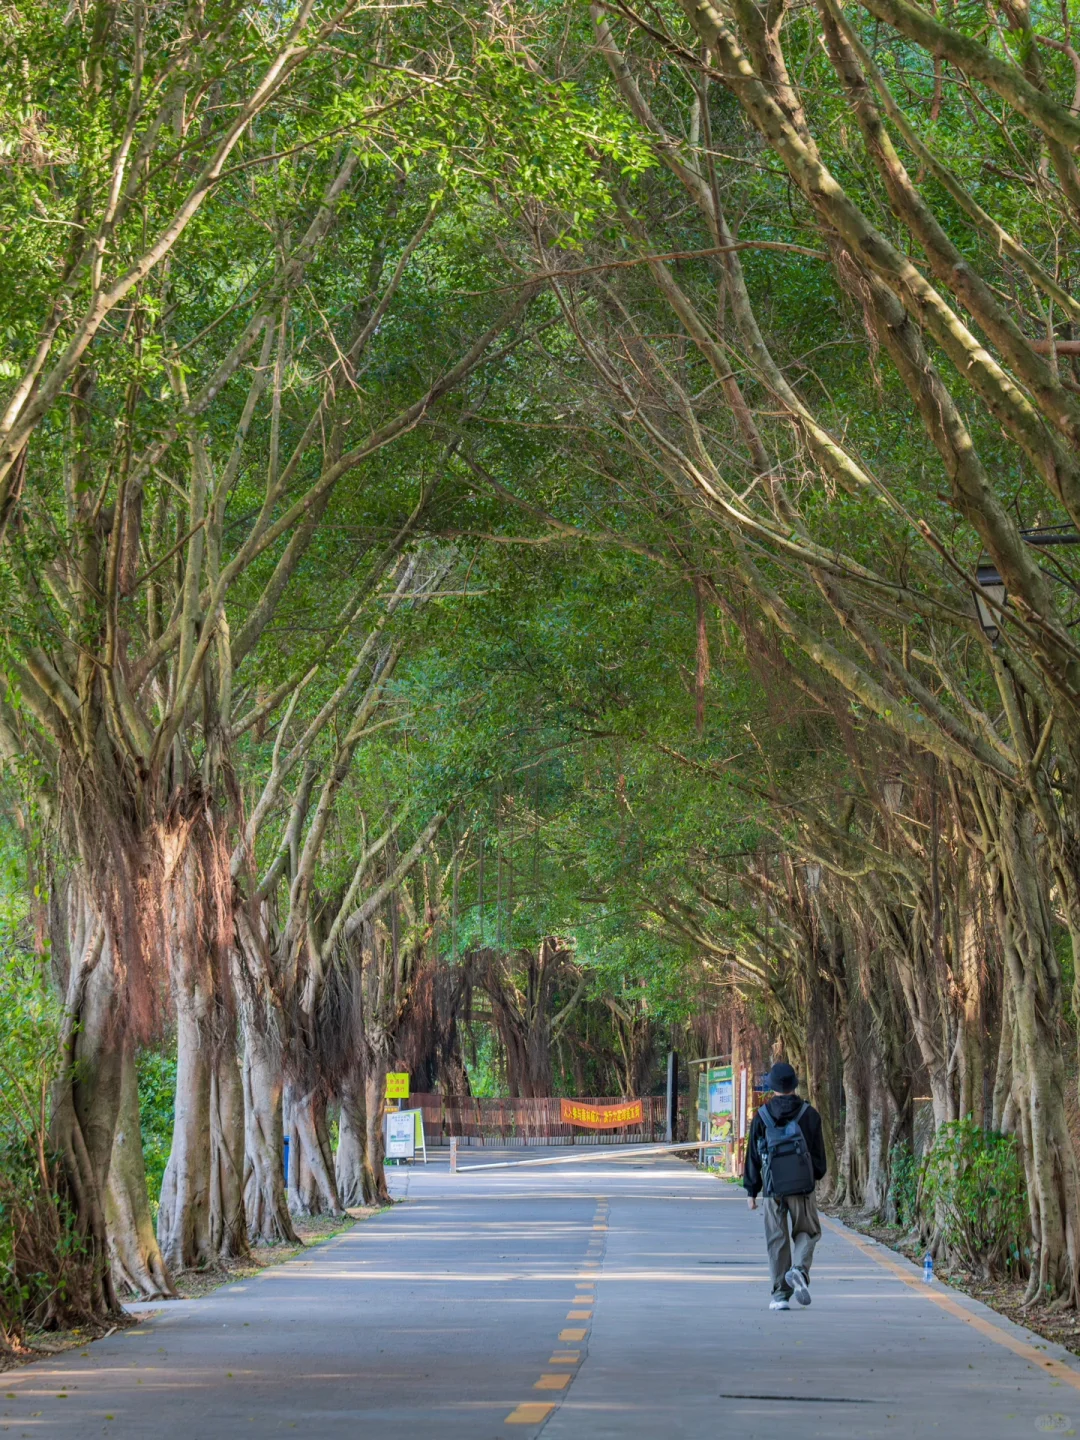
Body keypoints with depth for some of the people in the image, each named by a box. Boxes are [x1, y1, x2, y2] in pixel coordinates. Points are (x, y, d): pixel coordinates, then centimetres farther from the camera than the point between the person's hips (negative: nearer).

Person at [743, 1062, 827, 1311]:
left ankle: (781, 1294, 3)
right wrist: (817, 1175, 24)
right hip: (802, 1185, 0)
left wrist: (751, 1190, 8)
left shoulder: (762, 1116, 0)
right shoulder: (809, 1114, 0)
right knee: (806, 1232, 14)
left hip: (773, 1188, 0)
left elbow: (753, 1156, 2)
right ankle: (800, 1269, -14)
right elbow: (819, 1153, 6)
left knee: (777, 1240, 5)